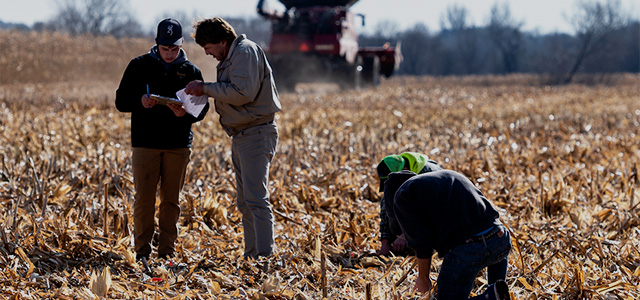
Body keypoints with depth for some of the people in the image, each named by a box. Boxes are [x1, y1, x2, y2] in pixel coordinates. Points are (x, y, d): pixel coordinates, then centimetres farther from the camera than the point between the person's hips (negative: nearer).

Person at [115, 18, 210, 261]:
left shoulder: (190, 71, 7)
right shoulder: (139, 66, 4)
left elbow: (202, 109, 6)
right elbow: (121, 101, 2)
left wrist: (186, 113, -17)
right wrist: (140, 101, -19)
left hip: (178, 145, 1)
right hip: (145, 143, -1)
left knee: (172, 200, 5)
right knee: (144, 198, -3)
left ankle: (167, 251, 12)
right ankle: (142, 252, 4)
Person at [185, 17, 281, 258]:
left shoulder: (246, 52, -12)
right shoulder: (230, 58, 19)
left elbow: (243, 92, -23)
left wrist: (206, 88, -16)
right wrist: (205, 91, 4)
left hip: (257, 135, -11)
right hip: (241, 137, 11)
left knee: (256, 198, -17)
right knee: (244, 203, 11)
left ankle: (266, 255, -20)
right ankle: (251, 257, 15)